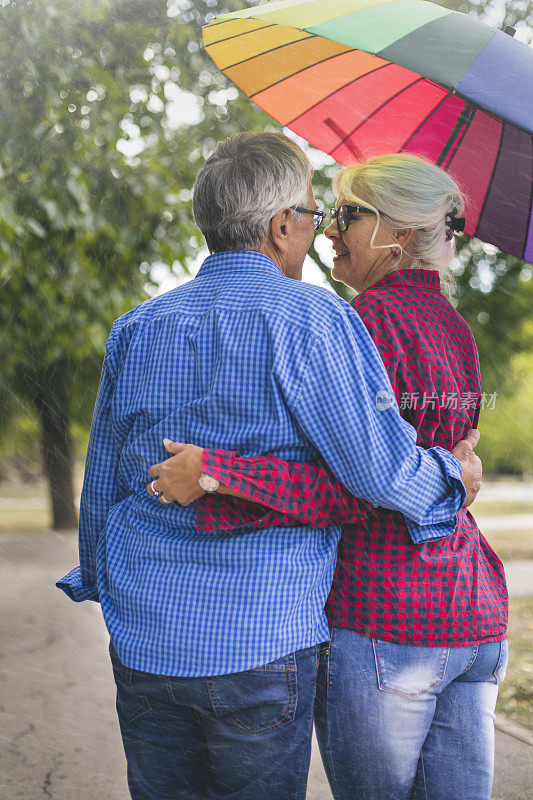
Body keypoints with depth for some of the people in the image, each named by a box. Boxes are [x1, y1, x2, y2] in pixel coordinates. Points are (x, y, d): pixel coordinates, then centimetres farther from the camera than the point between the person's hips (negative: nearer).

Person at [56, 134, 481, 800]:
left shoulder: (136, 328, 8)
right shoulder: (309, 320, -11)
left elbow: (100, 483, 15)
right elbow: (380, 469, -15)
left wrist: (104, 585, 28)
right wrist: (454, 475, 6)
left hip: (143, 642, 5)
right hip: (262, 644, -5)